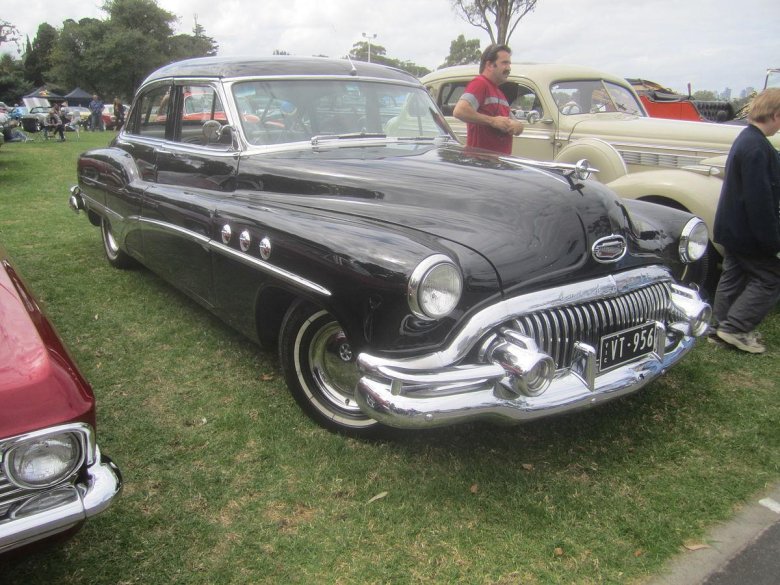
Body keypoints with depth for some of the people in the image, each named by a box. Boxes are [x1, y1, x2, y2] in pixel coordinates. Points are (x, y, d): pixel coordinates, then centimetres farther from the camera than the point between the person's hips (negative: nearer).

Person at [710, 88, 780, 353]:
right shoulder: (757, 147, -23)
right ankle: (735, 328, 2)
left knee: (734, 276, 17)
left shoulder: (746, 139, 10)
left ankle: (722, 325, 26)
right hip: (749, 232, -10)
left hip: (732, 228, 10)